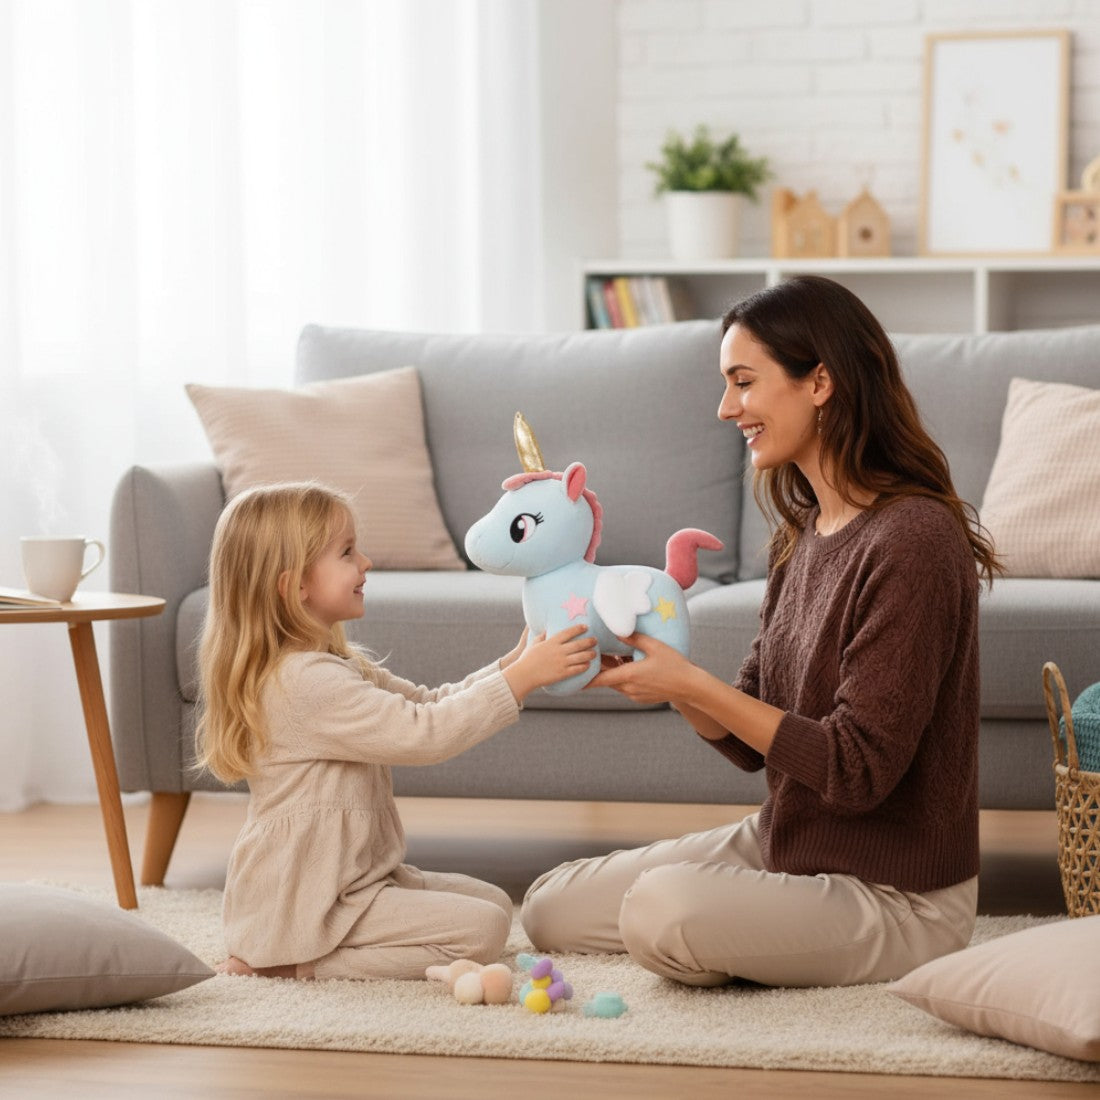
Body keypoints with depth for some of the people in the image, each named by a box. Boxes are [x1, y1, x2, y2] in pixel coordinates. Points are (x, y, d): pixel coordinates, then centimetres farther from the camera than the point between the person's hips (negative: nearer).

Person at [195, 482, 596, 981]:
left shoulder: (336, 665, 12)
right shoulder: (306, 681, -23)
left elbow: (427, 704, 14)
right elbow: (425, 733, -25)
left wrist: (513, 662, 1)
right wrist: (522, 677, -21)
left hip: (353, 878, 11)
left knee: (492, 899, 15)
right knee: (481, 929, -15)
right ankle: (294, 964, -10)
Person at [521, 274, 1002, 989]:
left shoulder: (913, 540, -22)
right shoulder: (804, 534, 6)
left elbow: (857, 769, -24)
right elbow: (750, 742, 9)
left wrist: (694, 684, -22)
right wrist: (657, 671, -8)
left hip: (894, 896, -9)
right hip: (781, 844, 9)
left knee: (664, 909, -31)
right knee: (551, 910, 7)